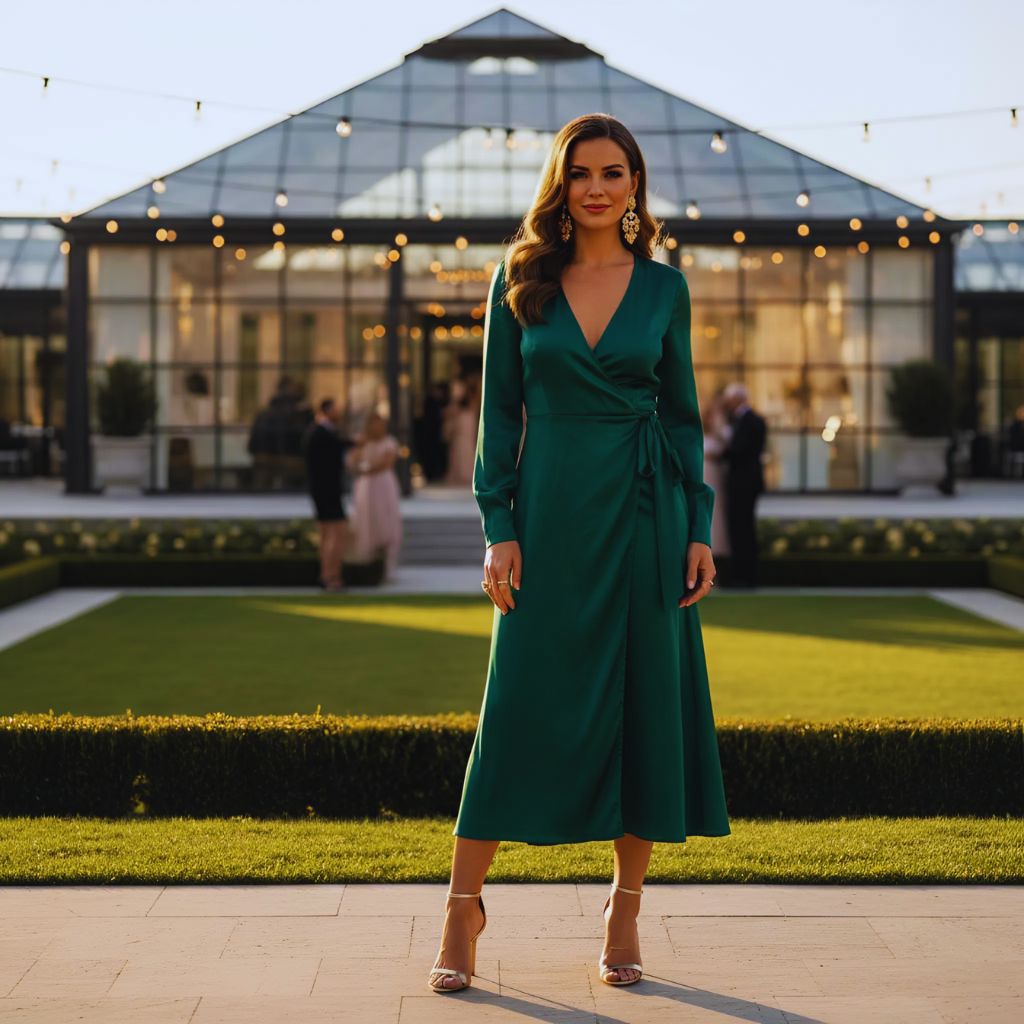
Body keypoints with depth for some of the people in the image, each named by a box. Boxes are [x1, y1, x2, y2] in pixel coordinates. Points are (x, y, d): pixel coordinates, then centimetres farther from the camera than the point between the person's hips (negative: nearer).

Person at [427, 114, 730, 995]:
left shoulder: (663, 286, 5)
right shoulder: (520, 281, 2)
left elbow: (683, 413, 8)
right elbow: (499, 410, 2)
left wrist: (699, 529, 1)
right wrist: (499, 528, -6)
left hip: (643, 515, 1)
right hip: (551, 515, -1)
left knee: (646, 706, 3)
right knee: (523, 707, -1)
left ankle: (626, 913, 15)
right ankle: (465, 905, 10)